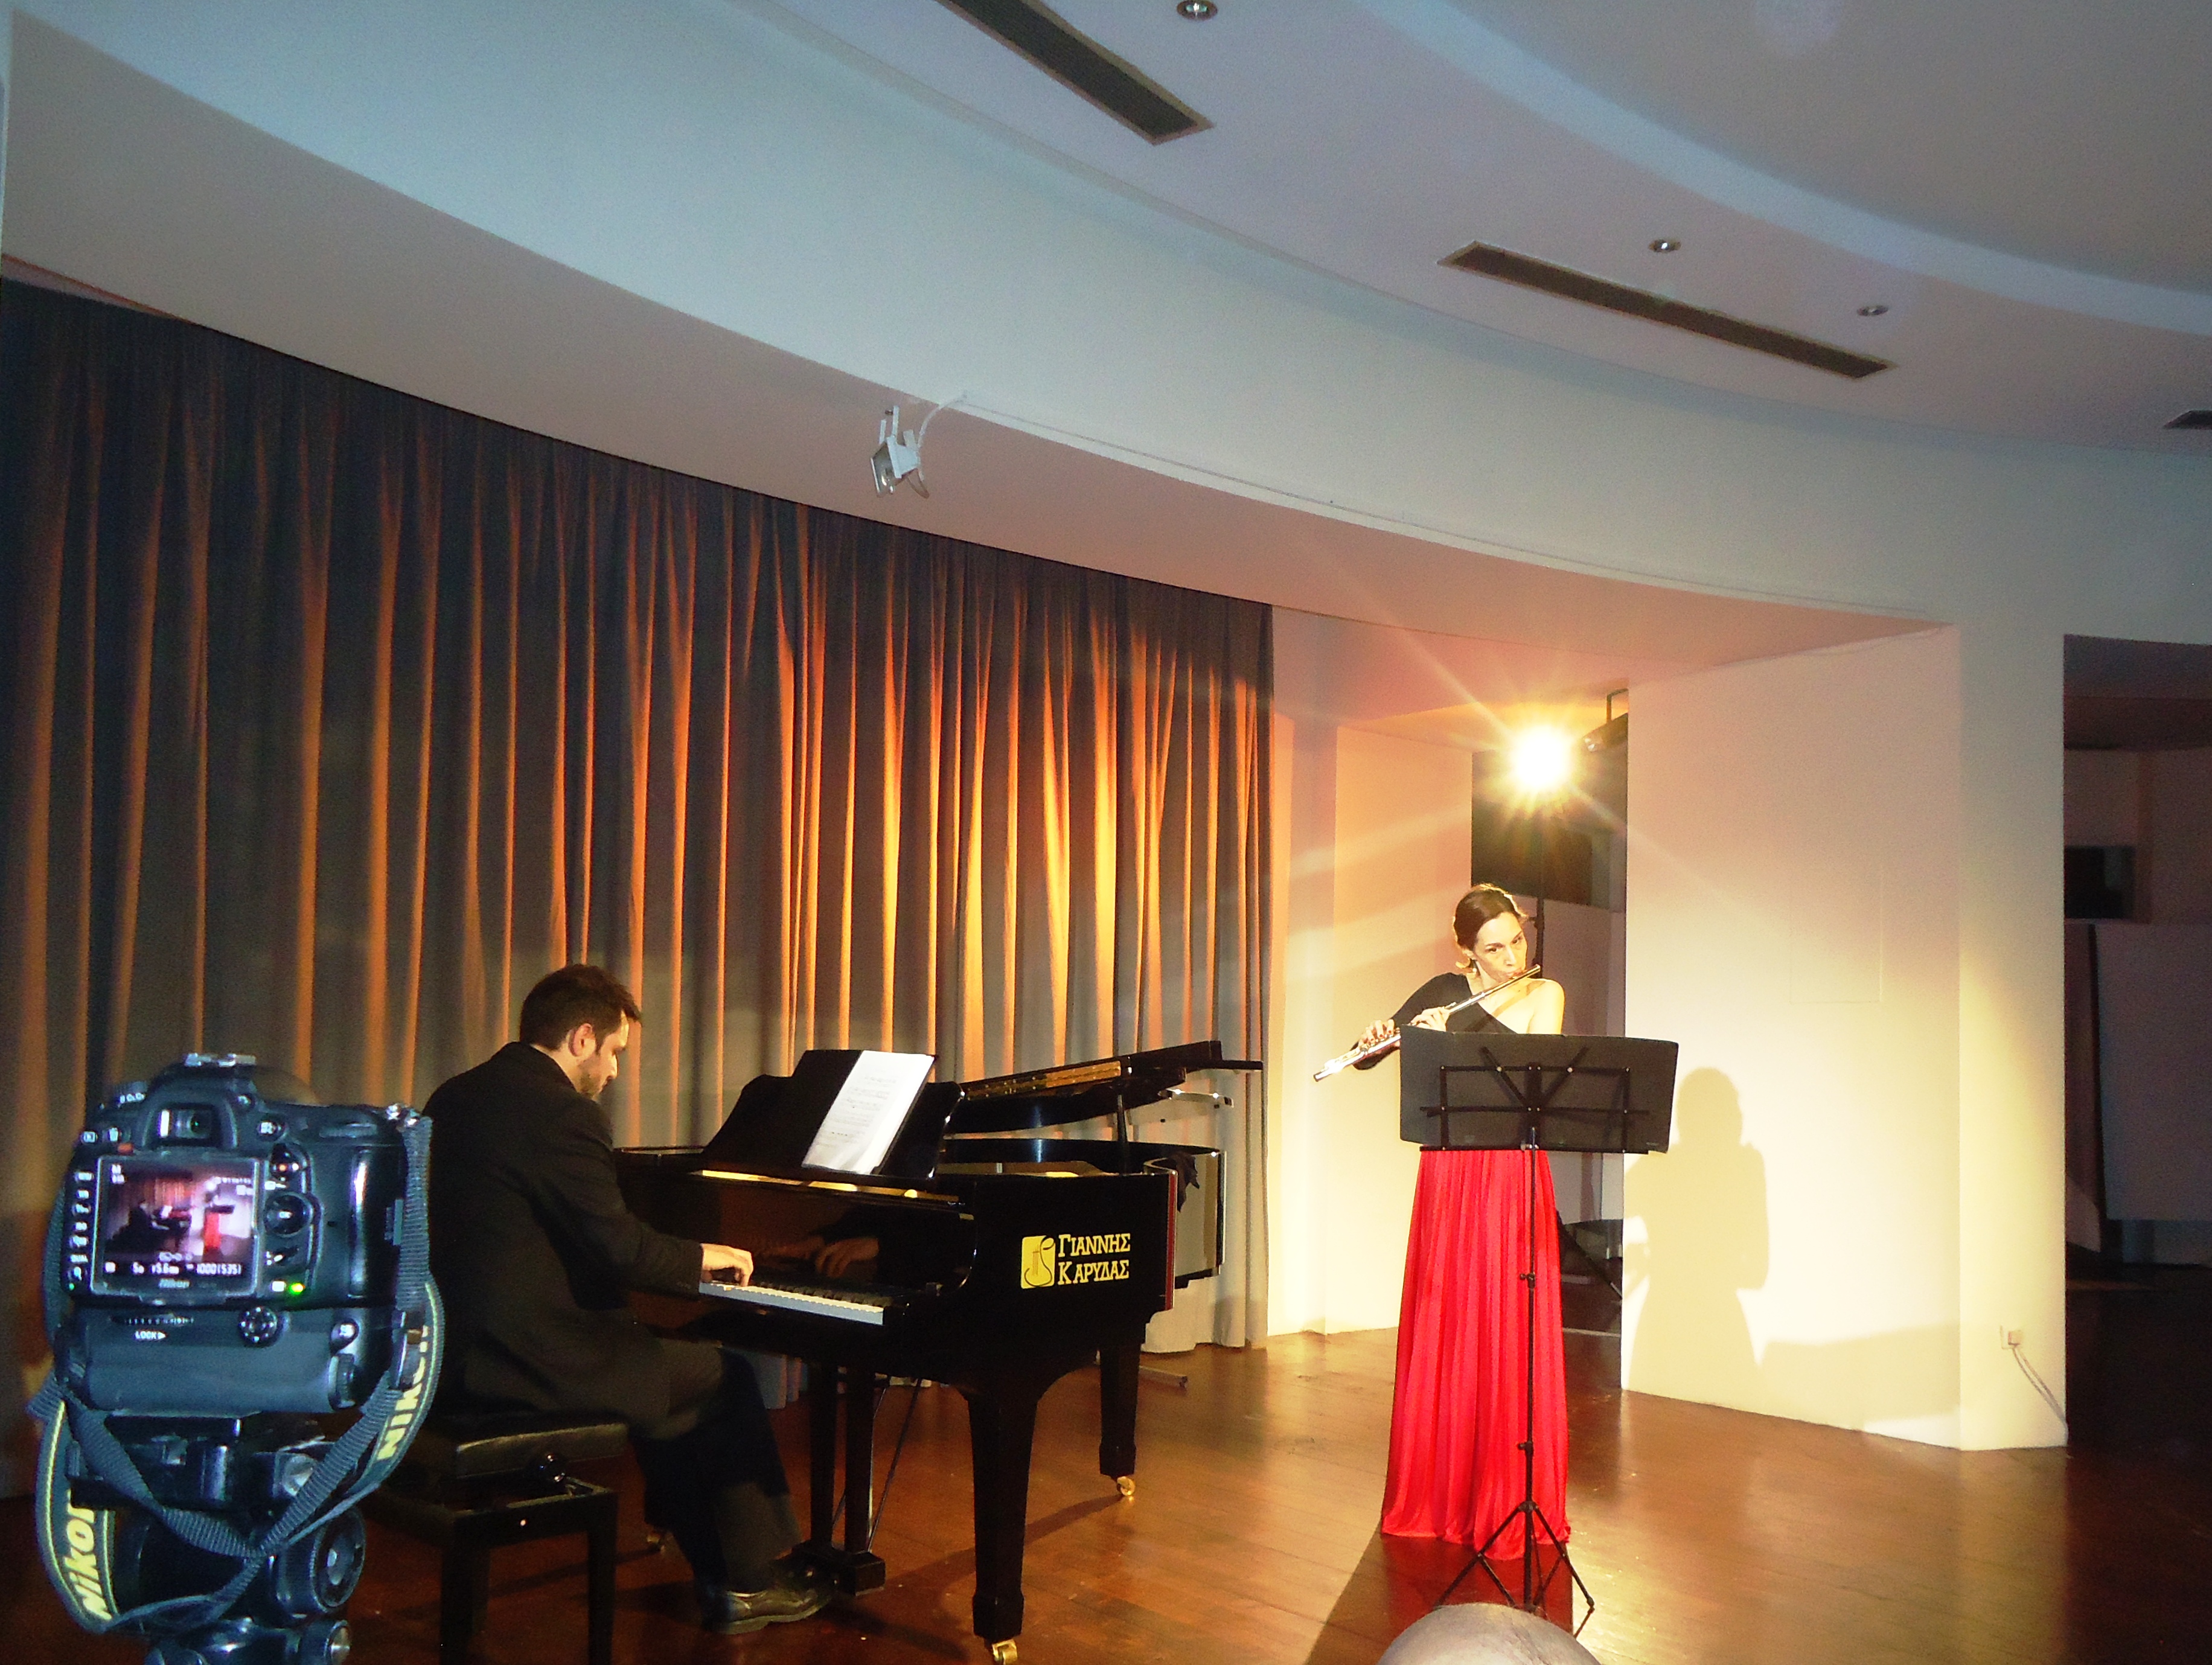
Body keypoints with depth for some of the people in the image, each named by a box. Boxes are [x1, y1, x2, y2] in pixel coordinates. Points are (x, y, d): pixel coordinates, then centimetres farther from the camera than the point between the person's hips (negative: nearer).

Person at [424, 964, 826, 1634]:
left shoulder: (456, 1097, 11)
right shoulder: (563, 1114, -17)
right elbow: (621, 1247, -19)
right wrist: (705, 1256, 0)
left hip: (456, 1348, 10)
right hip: (524, 1360, -9)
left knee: (672, 1365, 23)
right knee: (724, 1377, 6)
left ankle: (717, 1578, 25)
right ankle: (751, 1582, 19)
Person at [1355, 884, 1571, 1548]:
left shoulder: (1545, 996, 0)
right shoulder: (1445, 992, 4)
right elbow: (1371, 1051, 5)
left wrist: (1454, 1036, -22)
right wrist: (1377, 1040, -18)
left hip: (1513, 1177, -1)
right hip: (1448, 1176, 2)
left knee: (1509, 1338, -1)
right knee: (1441, 1333, 6)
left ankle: (1509, 1499, 9)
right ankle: (1435, 1490, 20)